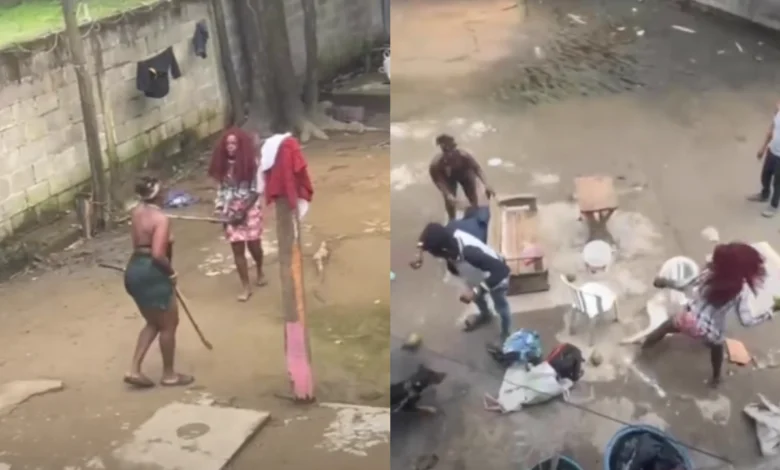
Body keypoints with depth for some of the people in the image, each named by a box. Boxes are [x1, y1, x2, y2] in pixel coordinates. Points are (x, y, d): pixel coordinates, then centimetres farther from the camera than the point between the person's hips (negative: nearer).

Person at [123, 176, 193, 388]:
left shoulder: (137, 212, 8)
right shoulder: (161, 218, -18)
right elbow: (158, 254, -27)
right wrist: (171, 272, -10)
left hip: (134, 269, 9)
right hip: (151, 273, -9)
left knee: (153, 323, 21)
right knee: (169, 324, 9)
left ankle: (134, 370, 15)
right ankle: (169, 375, 20)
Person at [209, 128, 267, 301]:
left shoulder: (251, 163, -11)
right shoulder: (224, 165, 1)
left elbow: (256, 191, -11)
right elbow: (221, 188, 8)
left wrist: (243, 210, -16)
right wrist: (219, 208, -3)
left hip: (250, 210, -3)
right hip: (230, 212, 3)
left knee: (253, 245, 9)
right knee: (237, 249, 3)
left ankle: (260, 271, 41)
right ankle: (246, 286, 13)